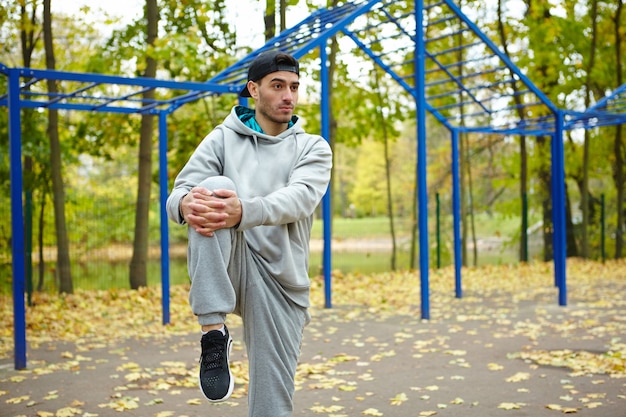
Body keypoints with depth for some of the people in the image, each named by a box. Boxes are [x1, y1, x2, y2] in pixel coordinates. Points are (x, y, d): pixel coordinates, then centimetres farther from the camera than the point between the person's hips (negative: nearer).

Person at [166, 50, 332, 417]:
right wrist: (185, 203, -31)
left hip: (280, 280, 1)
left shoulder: (313, 147, 8)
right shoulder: (222, 140, 10)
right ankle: (214, 331, -28)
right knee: (215, 187, -26)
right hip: (225, 272, 0)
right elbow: (180, 192, -3)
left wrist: (245, 212, -35)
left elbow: (300, 198, -13)